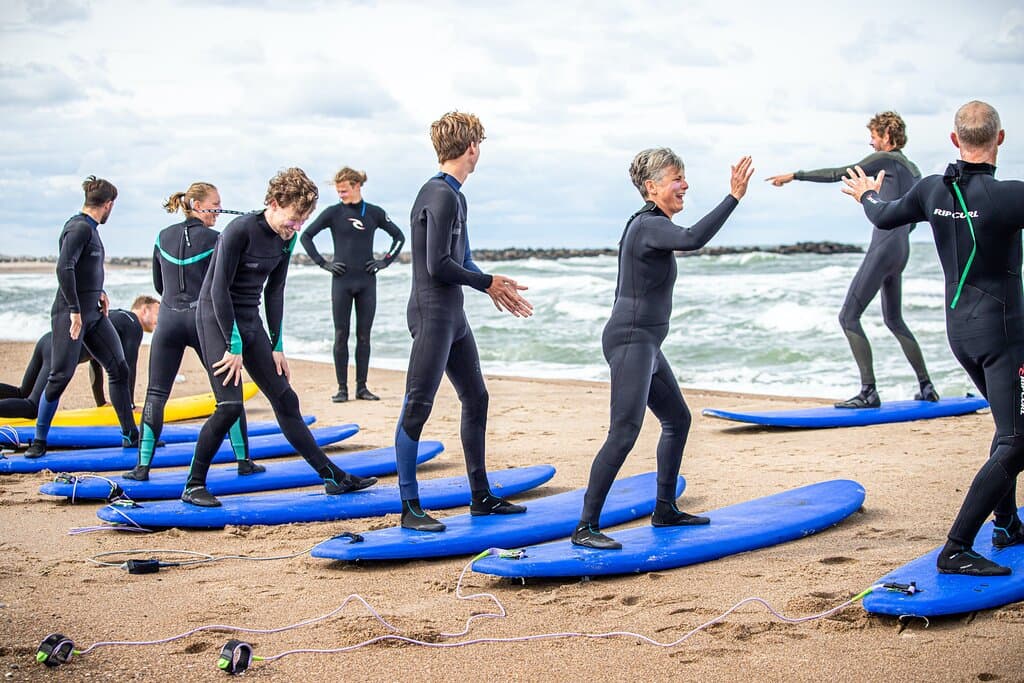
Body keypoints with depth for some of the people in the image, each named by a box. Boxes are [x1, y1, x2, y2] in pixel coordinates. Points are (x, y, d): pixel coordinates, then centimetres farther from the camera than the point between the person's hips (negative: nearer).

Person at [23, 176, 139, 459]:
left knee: (119, 369, 8)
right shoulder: (80, 228, -16)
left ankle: (130, 435, 16)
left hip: (93, 313, 9)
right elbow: (64, 268, -26)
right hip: (70, 314, -9)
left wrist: (99, 292, 15)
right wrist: (75, 311, -24)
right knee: (60, 377, -5)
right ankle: (39, 441, 6)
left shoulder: (90, 228, 12)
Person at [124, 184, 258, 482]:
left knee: (156, 394, 6)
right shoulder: (215, 240, -5)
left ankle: (143, 465, 1)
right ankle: (244, 461, 11)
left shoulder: (163, 237, 9)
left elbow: (158, 285, 17)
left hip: (168, 320, 3)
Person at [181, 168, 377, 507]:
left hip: (250, 321, 7)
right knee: (230, 406, -17)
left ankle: (334, 477, 12)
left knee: (285, 400, 8)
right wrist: (234, 347, -18)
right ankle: (193, 486, -3)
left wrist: (277, 346, 7)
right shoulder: (240, 230, -20)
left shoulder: (286, 238, 2)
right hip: (216, 318, -7)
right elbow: (219, 290, -20)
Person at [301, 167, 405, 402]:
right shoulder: (333, 212, 1)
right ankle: (342, 388, 5)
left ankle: (362, 387, 11)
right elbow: (306, 236, 5)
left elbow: (399, 236, 16)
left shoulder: (374, 213, 5)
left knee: (364, 336, 4)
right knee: (341, 336, 0)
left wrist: (385, 261, 5)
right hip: (342, 281, -1)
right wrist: (323, 263, -1)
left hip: (366, 281, 2)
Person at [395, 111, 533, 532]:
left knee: (475, 399, 15)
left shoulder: (453, 195, 15)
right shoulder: (441, 195, -16)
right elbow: (438, 266, -20)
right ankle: (410, 508, -5)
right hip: (432, 314, -11)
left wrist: (495, 287, 12)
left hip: (453, 317, 11)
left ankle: (481, 497, 23)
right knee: (417, 406, -7)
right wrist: (487, 283, -7)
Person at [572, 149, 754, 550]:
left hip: (644, 343, 11)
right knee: (624, 434, -15)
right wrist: (733, 197, -35)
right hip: (631, 341, -11)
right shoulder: (650, 225, -16)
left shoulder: (646, 225, 15)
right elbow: (693, 239, -36)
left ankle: (665, 510, 30)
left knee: (677, 419, 19)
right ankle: (585, 527, -14)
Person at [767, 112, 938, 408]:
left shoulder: (885, 159, -8)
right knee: (894, 320, 22)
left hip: (883, 250, -9)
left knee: (848, 317, -8)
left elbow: (838, 174, -11)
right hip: (901, 251, 9)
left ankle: (869, 392, -14)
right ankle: (926, 387, 23)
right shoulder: (913, 170, 17)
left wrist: (794, 175, -7)